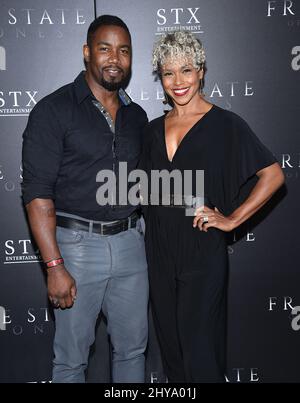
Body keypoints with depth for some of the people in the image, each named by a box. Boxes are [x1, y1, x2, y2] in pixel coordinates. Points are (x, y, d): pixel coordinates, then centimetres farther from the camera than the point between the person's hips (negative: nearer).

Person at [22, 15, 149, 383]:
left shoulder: (136, 116, 11)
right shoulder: (53, 110, -7)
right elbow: (37, 194, -12)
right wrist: (54, 266, -17)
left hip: (130, 242, 5)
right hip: (77, 244, -5)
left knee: (132, 348, 16)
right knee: (71, 357, 9)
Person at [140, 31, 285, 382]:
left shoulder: (225, 125, -7)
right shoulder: (154, 129, 8)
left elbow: (273, 175, -7)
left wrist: (232, 219, -11)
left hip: (203, 252, -5)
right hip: (159, 252, 5)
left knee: (199, 353, 3)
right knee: (169, 342, 16)